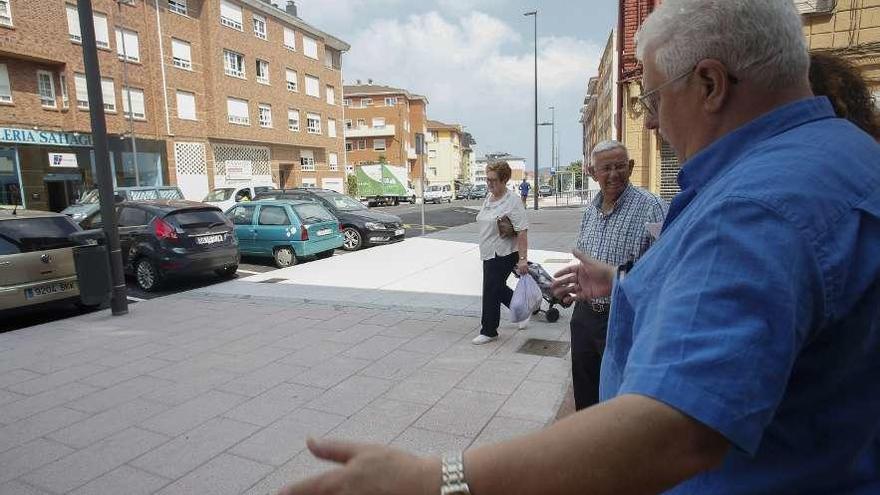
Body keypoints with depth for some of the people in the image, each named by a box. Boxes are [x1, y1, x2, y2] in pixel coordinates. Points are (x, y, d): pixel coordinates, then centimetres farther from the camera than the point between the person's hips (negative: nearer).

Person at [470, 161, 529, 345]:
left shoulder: (512, 202, -17)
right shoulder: (488, 197, 9)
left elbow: (522, 232, -21)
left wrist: (522, 259, -26)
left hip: (503, 255, -9)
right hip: (489, 254, 9)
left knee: (491, 291, -1)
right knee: (498, 288, 18)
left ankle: (489, 331, 14)